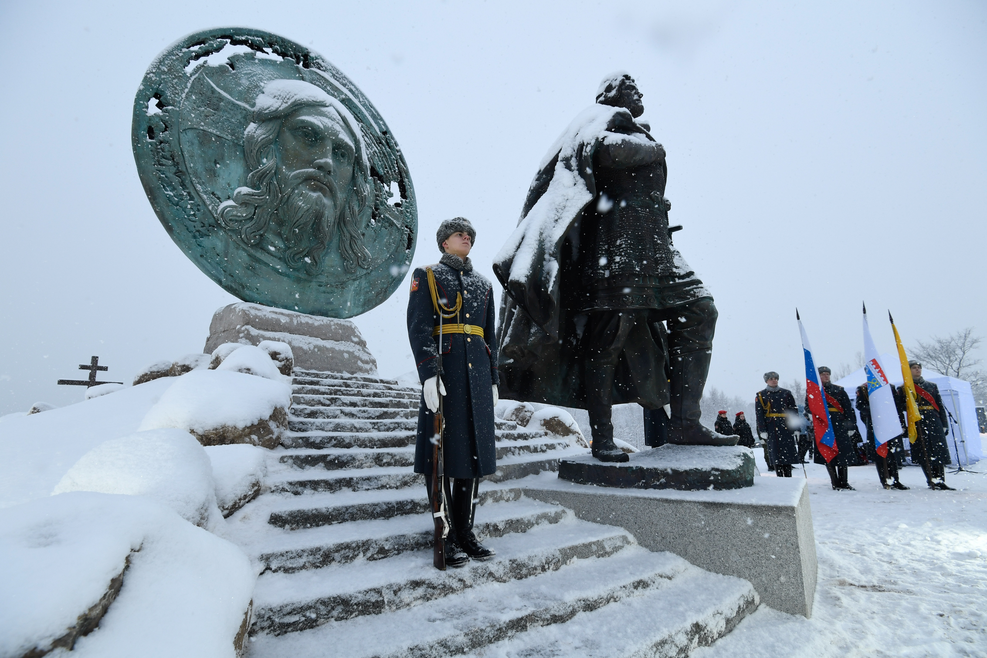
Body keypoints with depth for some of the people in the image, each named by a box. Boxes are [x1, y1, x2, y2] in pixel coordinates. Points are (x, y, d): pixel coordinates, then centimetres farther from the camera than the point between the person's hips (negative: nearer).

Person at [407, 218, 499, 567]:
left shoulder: (483, 284, 21)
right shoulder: (427, 276, 6)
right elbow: (419, 328, -6)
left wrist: (493, 379, 13)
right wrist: (428, 374, -17)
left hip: (478, 373, 6)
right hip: (444, 371, -5)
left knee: (474, 449, 7)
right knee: (444, 450, -2)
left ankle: (466, 533, 19)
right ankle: (447, 537, 11)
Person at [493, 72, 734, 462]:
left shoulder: (639, 136, 33)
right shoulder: (611, 118, 7)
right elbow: (603, 150, -18)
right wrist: (651, 148, -3)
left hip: (651, 242, 9)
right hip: (616, 237, -9)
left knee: (699, 311, 0)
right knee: (609, 331, -12)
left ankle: (684, 423, -2)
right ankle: (602, 438, -8)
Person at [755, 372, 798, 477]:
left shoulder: (786, 393, 10)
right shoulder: (760, 396, 5)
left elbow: (794, 411, 9)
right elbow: (759, 414, 1)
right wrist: (762, 431, -6)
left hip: (786, 427, 2)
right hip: (771, 429, -2)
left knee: (788, 452, 1)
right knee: (776, 454, -1)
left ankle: (789, 478, 11)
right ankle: (780, 478, 6)